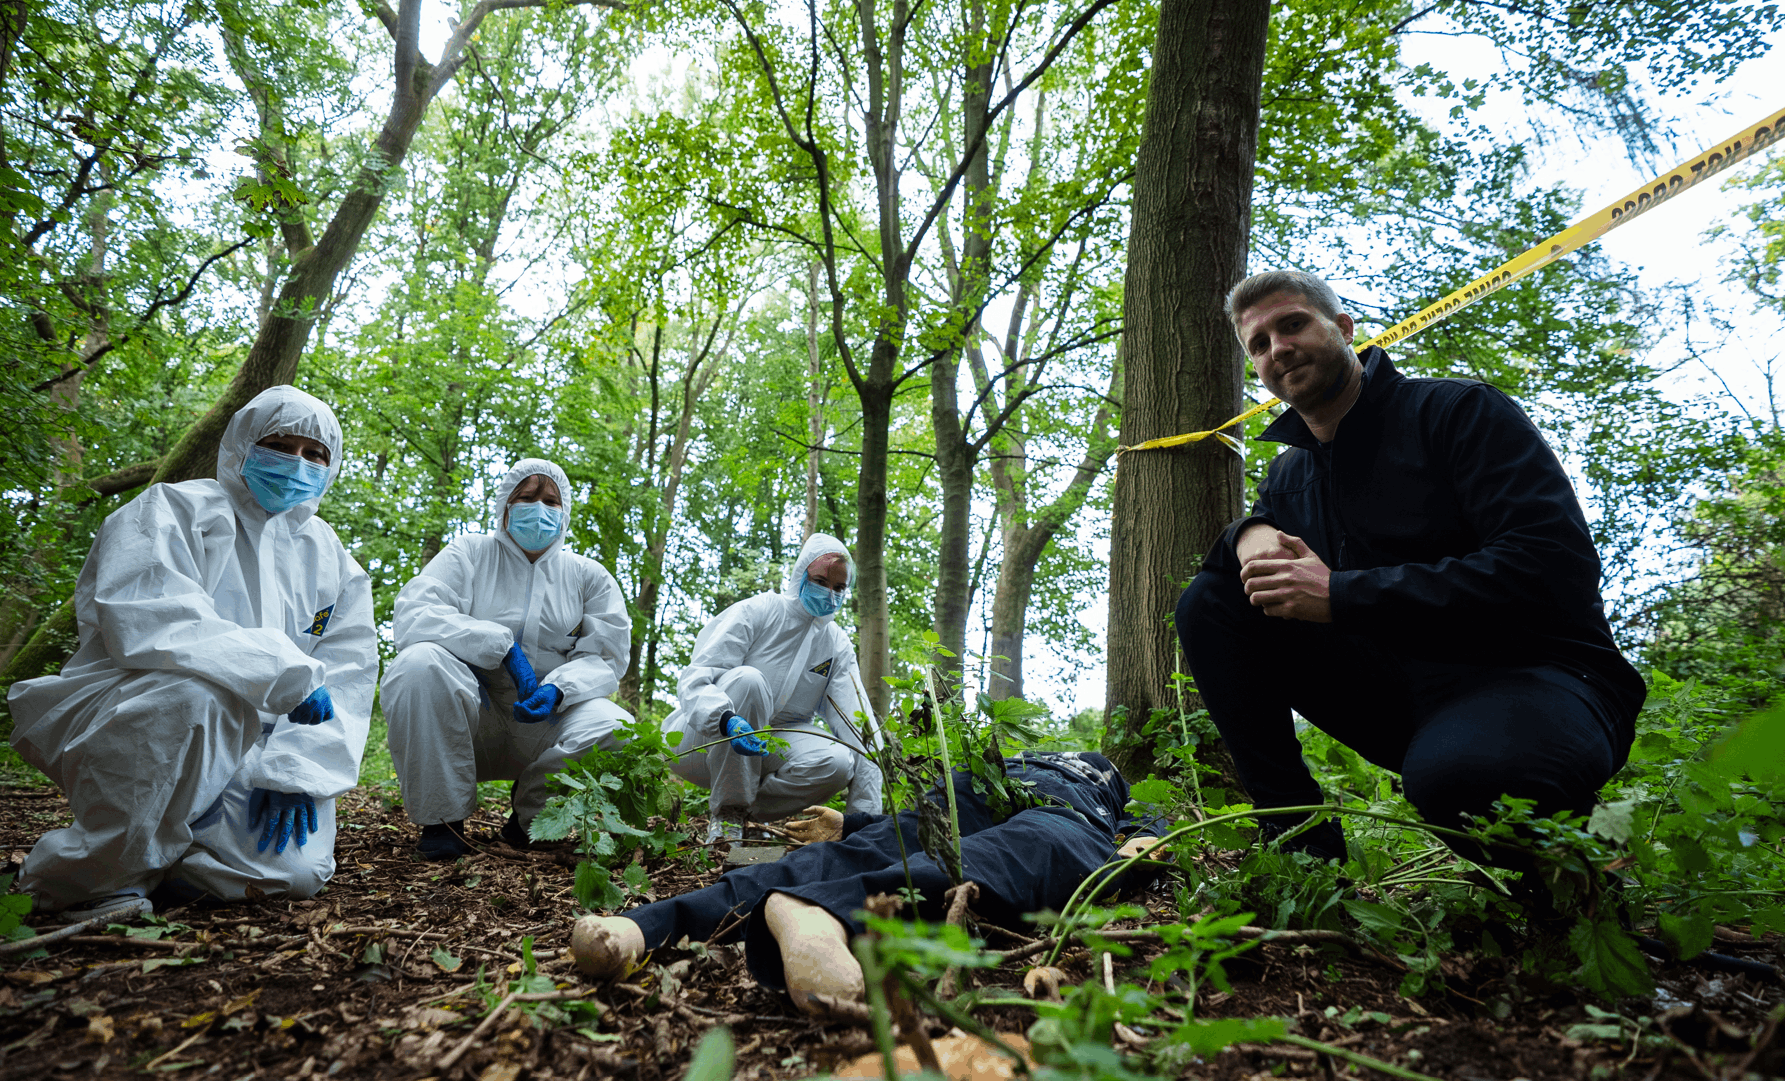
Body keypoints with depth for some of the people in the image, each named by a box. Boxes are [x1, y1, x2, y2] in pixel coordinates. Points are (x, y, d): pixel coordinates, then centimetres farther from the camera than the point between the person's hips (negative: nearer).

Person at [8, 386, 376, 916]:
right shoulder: (171, 510, -2)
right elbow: (147, 624, -20)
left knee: (293, 870, -19)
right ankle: (93, 872, -16)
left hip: (245, 748, 4)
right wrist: (285, 673, -25)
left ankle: (153, 854, 9)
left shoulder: (334, 563, 12)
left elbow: (347, 678, 3)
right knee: (199, 692, -38)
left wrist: (294, 769, -13)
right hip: (116, 725, -4)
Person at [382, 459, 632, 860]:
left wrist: (557, 690, -21)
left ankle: (530, 813, 2)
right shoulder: (468, 553, 7)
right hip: (468, 718, -1)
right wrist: (502, 646, -22)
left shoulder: (589, 576, 10)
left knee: (617, 731, -28)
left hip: (544, 719, 1)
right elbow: (411, 614, -11)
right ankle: (442, 818, -14)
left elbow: (605, 657, 1)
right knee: (420, 661, -31)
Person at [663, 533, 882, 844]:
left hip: (770, 748, 3)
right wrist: (726, 720, -43)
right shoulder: (756, 612, -9)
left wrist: (869, 815, -10)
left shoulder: (837, 645, 5)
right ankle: (727, 811, -20)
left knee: (837, 763, -26)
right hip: (703, 743, -3)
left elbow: (858, 727, -2)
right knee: (746, 679, -33)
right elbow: (695, 680, -19)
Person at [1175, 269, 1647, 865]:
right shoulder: (1289, 472, 12)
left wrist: (1342, 595, -24)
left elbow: (1556, 570, -20)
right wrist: (1250, 534, -10)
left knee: (1455, 772, -42)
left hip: (1531, 674, -6)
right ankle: (1300, 839, -8)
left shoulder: (1458, 410, -8)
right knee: (1210, 602, -6)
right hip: (1396, 692, 6)